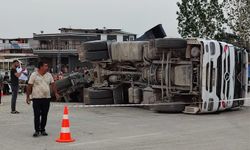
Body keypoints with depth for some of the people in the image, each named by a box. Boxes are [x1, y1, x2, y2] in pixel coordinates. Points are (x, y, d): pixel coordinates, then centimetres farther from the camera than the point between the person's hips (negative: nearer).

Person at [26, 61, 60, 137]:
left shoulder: (49, 75, 9)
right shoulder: (34, 75, -3)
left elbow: (53, 84, 11)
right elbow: (29, 87, -3)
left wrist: (56, 93, -3)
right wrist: (28, 97, -5)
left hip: (47, 98, 4)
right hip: (36, 98, -4)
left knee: (44, 115, 7)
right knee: (37, 115, -3)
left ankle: (42, 130, 17)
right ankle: (37, 130, 6)